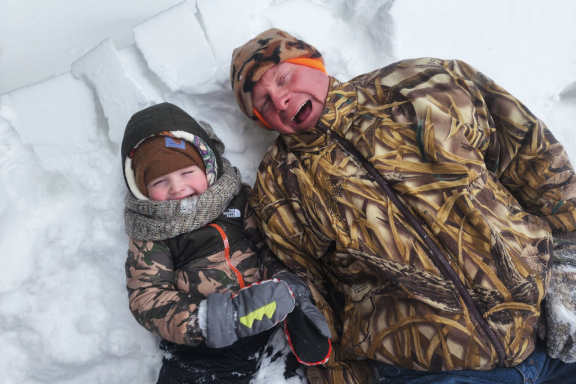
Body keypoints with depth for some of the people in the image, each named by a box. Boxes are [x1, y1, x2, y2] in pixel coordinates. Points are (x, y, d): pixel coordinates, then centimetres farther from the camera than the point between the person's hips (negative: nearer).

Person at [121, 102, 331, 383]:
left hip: (273, 328, 3)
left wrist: (288, 282, -12)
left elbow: (271, 246, 9)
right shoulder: (150, 234, 5)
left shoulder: (236, 200, 11)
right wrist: (201, 320, -23)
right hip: (204, 349, -2)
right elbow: (147, 299, -5)